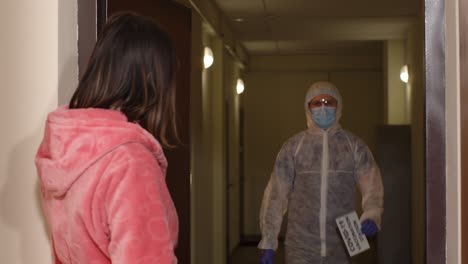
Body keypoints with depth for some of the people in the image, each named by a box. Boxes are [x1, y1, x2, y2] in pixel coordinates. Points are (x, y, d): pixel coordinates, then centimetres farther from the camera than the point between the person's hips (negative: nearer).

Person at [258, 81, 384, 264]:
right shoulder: (293, 146, 1)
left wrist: (372, 215, -27)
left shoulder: (354, 146, 3)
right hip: (300, 248, -1)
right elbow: (276, 194, 0)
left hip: (340, 249, 1)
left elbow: (372, 185, -6)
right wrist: (268, 244, -3)